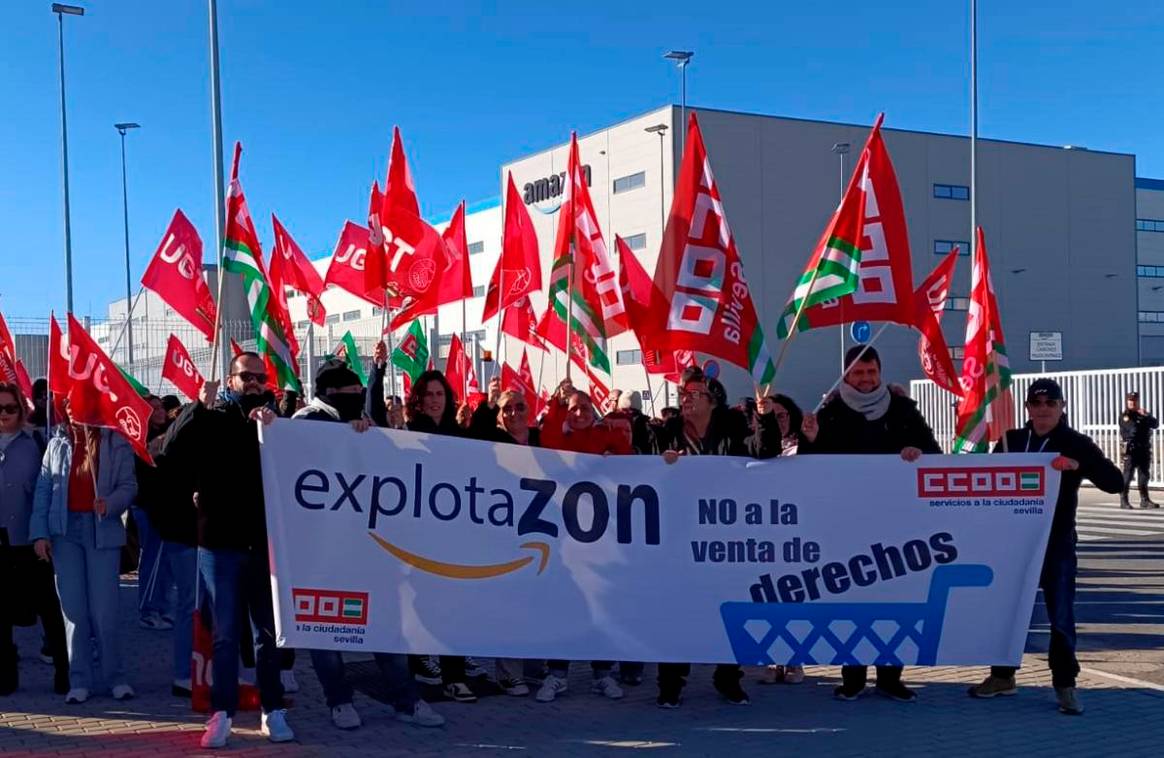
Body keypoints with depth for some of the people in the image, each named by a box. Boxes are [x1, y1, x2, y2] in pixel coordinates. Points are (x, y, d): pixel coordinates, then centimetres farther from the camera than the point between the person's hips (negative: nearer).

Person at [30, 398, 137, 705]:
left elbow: (129, 485, -2)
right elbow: (43, 490, 5)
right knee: (73, 610, 5)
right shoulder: (57, 444, 8)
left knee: (104, 611, -2)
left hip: (102, 530, -3)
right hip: (65, 531, 3)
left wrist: (110, 503, -22)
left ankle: (115, 677, 11)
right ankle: (79, 680, 12)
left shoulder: (116, 443, 0)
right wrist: (39, 533, -2)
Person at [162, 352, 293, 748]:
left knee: (270, 632, 8)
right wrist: (199, 406, -22)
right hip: (220, 543, -2)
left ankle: (273, 712, 16)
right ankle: (222, 714, 10)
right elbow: (172, 450, -14)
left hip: (266, 543, 2)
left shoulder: (277, 422, 10)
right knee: (225, 634, 4)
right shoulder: (211, 421, 2)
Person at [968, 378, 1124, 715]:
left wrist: (1078, 465, -26)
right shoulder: (1011, 440, 7)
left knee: (1061, 614, -1)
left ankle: (1065, 683, 12)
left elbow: (1115, 482, -11)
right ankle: (1002, 676, 25)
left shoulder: (1075, 444, -3)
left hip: (1056, 542, -4)